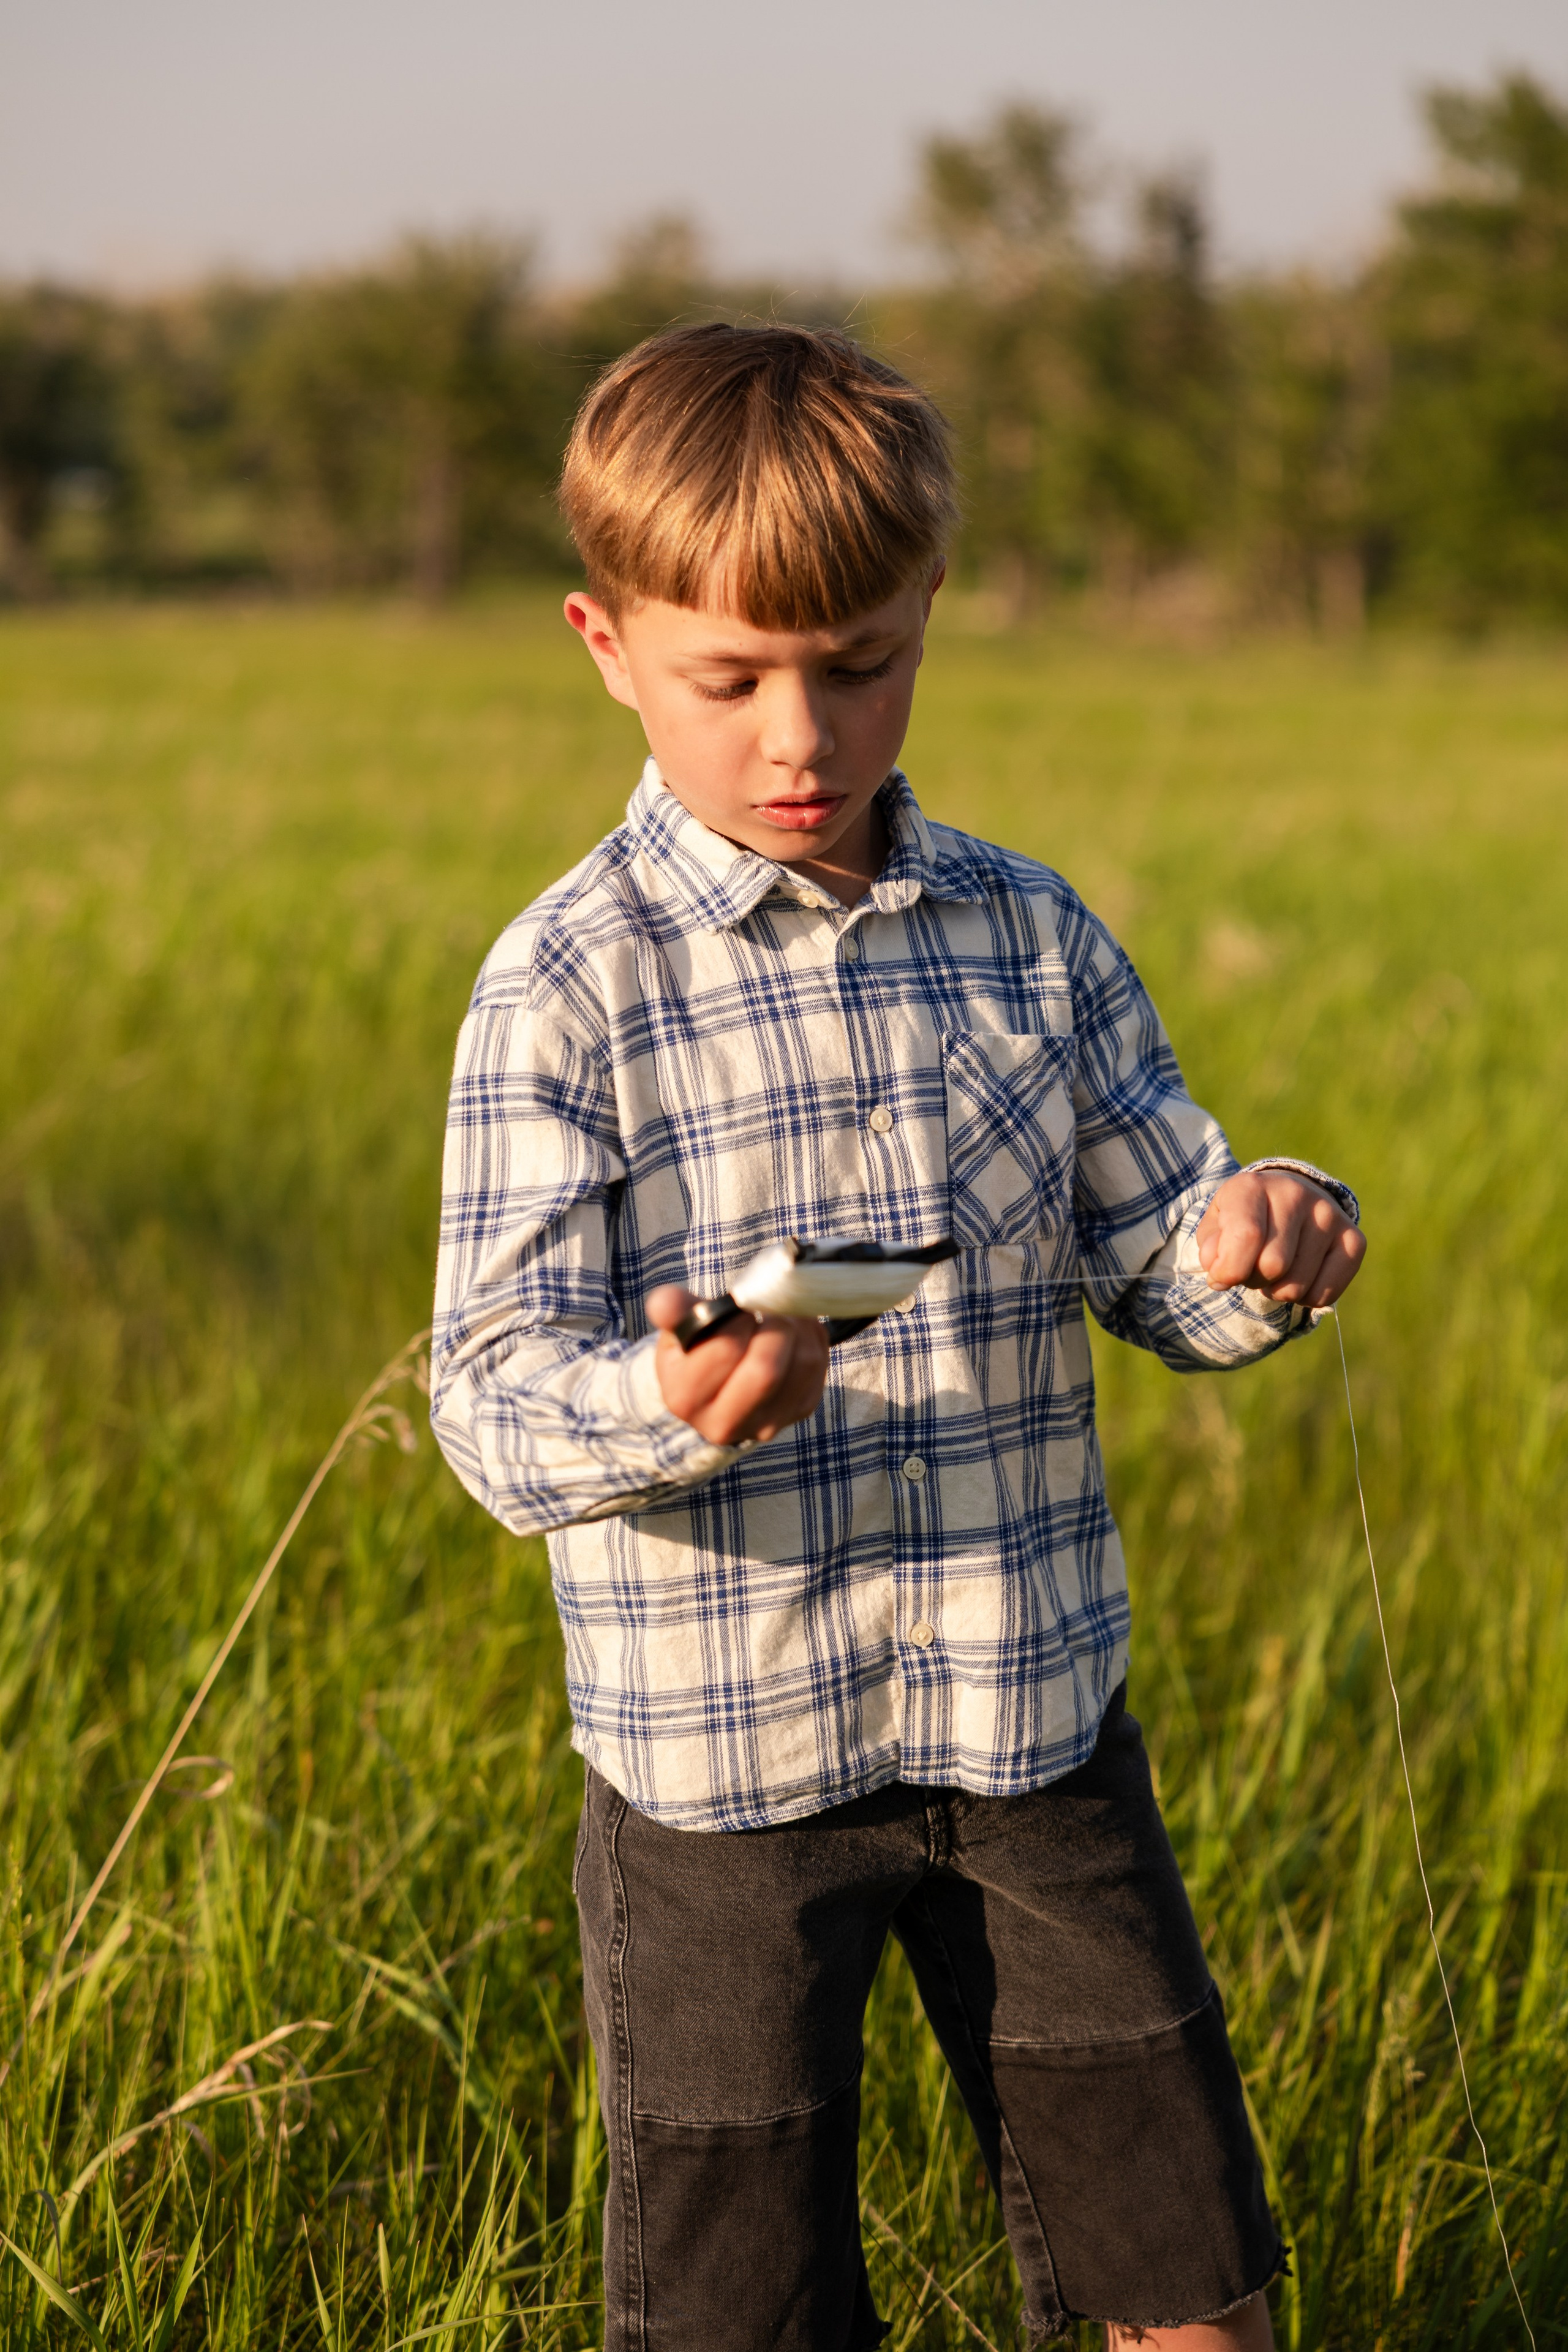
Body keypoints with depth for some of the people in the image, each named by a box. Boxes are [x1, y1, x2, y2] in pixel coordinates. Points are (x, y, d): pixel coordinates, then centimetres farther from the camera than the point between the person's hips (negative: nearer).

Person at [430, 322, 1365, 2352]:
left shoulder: (1032, 937, 3)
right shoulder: (570, 985, -10)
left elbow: (1148, 1263, 9)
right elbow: (496, 1393, -14)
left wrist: (1251, 1249, -14)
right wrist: (666, 1407, -36)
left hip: (1038, 1713, 3)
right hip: (724, 1746, -3)